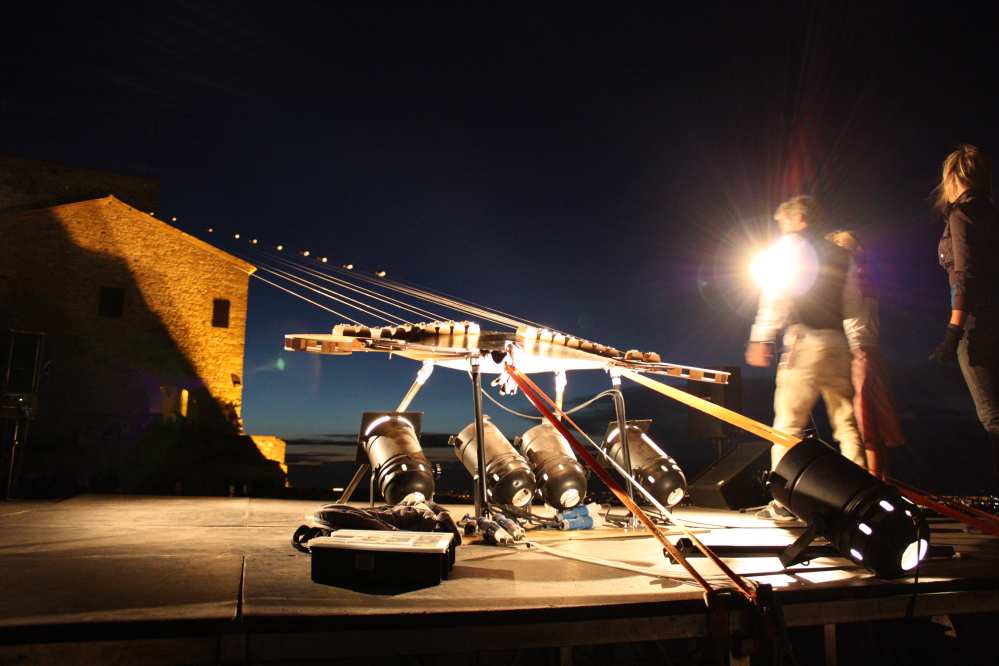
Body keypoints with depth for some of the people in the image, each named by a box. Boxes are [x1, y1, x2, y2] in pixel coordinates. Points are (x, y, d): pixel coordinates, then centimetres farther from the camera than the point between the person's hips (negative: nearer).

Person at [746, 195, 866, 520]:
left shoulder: (790, 244, 5)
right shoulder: (837, 253, 22)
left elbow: (777, 293, -8)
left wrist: (761, 338, -12)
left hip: (806, 342, -6)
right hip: (839, 343, 6)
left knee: (788, 424, -4)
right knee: (847, 424, 10)